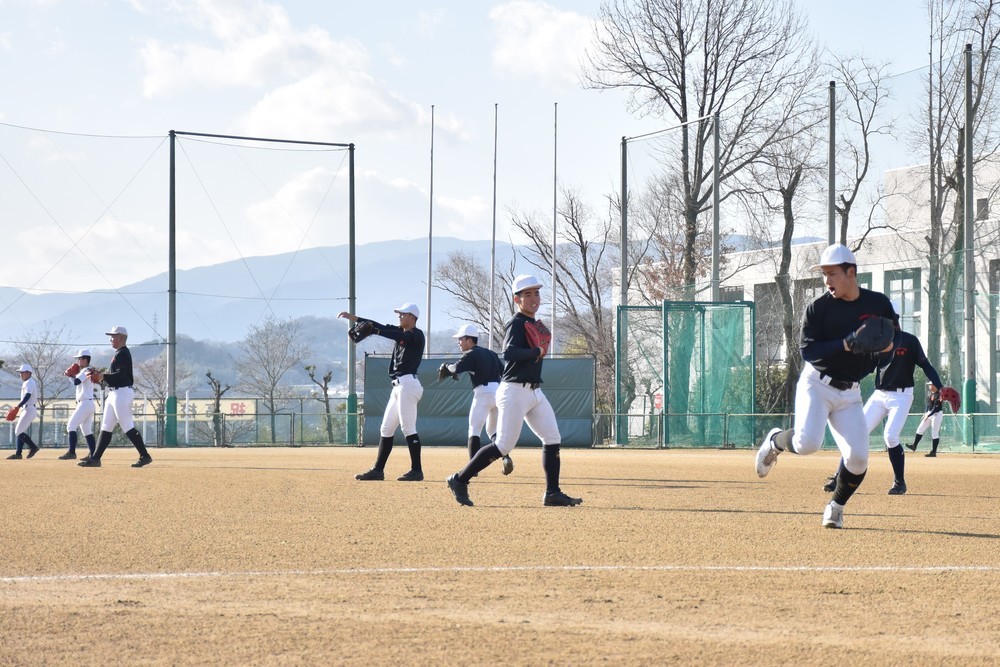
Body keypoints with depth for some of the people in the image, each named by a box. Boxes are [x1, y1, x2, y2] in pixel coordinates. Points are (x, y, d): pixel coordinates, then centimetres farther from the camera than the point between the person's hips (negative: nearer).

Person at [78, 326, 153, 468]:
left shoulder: (123, 354, -13)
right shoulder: (119, 354, 19)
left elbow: (120, 375, -22)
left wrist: (103, 376, -19)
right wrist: (99, 374, 9)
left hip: (122, 393, -11)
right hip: (114, 393, 11)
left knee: (128, 427, -10)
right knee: (106, 427, 9)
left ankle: (144, 456, -7)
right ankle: (95, 459, 10)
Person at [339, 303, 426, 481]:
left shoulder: (416, 335, -7)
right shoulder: (400, 332, 19)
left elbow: (396, 335, -23)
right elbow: (381, 327, 14)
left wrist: (370, 331, -32)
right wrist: (354, 318, 6)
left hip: (408, 384, -10)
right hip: (399, 386, 10)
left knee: (408, 428, -12)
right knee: (386, 429, 10)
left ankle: (416, 470, -10)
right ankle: (378, 470, 12)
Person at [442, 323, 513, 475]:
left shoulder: (471, 355, -3)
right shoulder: (491, 354, 19)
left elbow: (455, 369, -12)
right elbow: (504, 372, 18)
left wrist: (447, 366, 8)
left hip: (483, 393, -7)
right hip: (499, 392, 7)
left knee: (474, 430, -2)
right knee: (493, 431, 19)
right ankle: (505, 458, -3)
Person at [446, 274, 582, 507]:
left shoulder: (534, 325, 16)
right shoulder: (516, 324, -13)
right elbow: (509, 353, -28)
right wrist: (537, 351, -20)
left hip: (535, 392, 9)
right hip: (515, 392, -9)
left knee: (553, 439, 3)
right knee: (504, 445, -9)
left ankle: (552, 493, 6)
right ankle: (459, 480, 0)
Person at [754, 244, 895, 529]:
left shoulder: (879, 304, 0)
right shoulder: (818, 307, -9)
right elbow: (808, 351, -16)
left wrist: (885, 347, -12)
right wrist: (846, 345, -28)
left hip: (850, 393, 3)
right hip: (816, 384, -3)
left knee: (858, 457, -10)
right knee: (807, 443, -26)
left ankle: (836, 508, 17)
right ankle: (775, 441, 10)